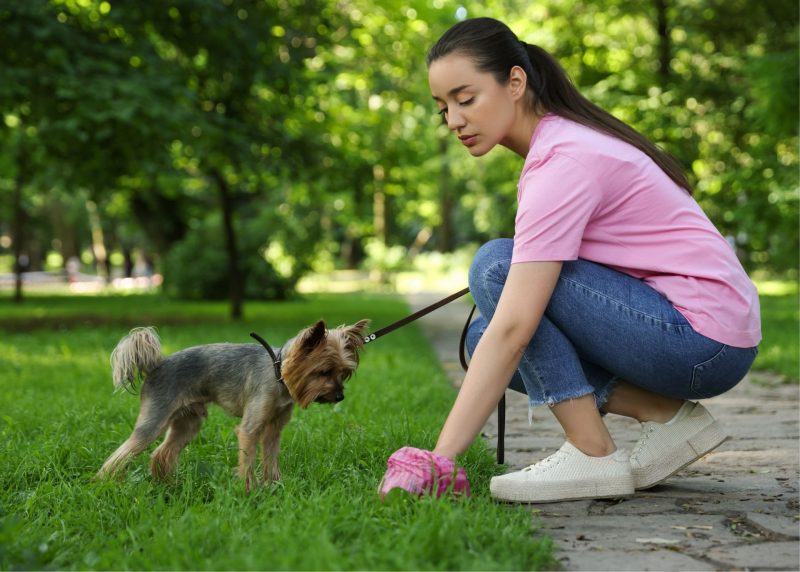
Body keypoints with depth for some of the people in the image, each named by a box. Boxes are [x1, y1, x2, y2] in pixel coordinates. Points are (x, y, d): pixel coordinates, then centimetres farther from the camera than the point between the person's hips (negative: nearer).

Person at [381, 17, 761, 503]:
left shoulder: (563, 162, -19)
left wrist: (441, 458, -28)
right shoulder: (566, 138, 10)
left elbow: (513, 330, -27)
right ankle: (665, 415, 1)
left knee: (496, 267, -16)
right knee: (485, 337, 6)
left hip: (702, 340, -9)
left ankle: (593, 454, -14)